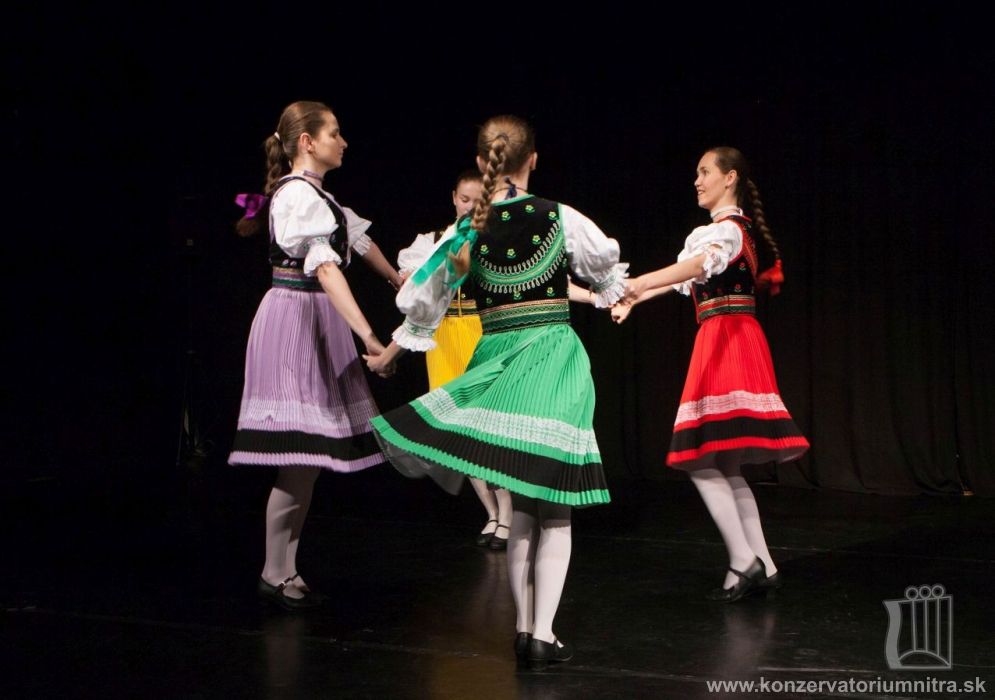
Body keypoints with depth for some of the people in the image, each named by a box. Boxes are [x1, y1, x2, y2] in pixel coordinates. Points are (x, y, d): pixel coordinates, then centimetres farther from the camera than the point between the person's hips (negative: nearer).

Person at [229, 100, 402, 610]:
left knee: (311, 454, 9)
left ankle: (285, 568, 16)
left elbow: (357, 238, 32)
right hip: (294, 316, -10)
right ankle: (276, 575, 3)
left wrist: (398, 280, 47)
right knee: (299, 457, -8)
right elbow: (326, 268, -28)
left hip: (315, 320, 10)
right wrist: (367, 335, -37)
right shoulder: (300, 194, -15)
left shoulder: (314, 194, 16)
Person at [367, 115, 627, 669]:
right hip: (554, 355, -2)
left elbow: (426, 301, 11)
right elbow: (607, 271, 14)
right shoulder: (560, 217, -3)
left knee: (524, 505, 14)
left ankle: (525, 629, 16)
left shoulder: (468, 229, 2)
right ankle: (543, 634, -1)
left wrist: (389, 354, 27)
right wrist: (614, 295, 38)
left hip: (498, 360, 3)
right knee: (555, 508, 3)